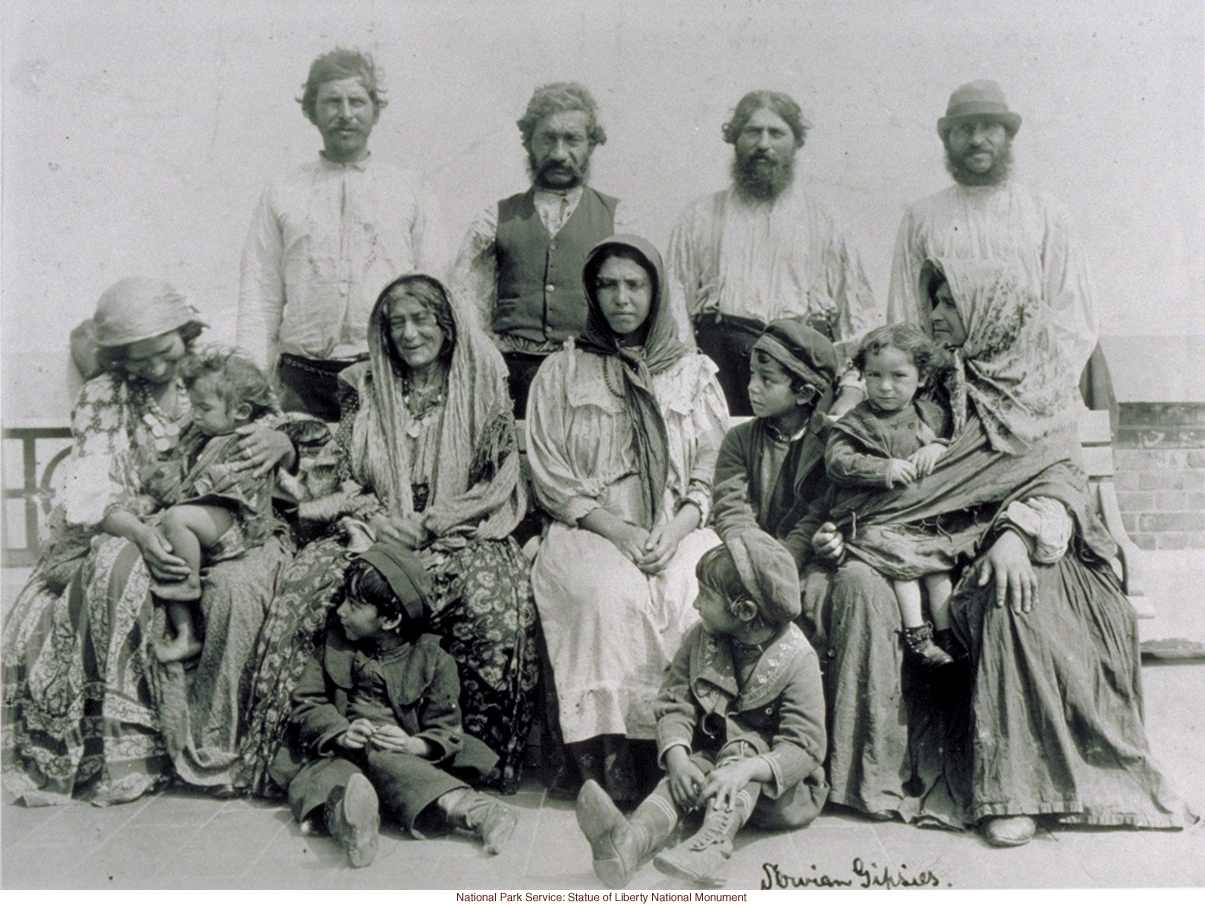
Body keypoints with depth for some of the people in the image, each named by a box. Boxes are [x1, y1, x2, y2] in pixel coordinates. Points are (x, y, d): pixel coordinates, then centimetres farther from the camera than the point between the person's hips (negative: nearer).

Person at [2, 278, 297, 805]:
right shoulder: (103, 397, 7)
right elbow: (90, 494, -5)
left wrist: (281, 442, -16)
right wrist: (141, 533, -27)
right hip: (128, 535, 1)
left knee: (236, 586, -34)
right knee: (118, 569, -34)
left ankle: (210, 744, -21)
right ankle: (131, 744, -23)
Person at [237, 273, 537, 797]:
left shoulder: (483, 389, 6)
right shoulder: (366, 389, 13)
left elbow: (501, 483, 1)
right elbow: (336, 476, 10)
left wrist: (433, 523, -10)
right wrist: (376, 520, -9)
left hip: (461, 535, -2)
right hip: (372, 533, 2)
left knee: (489, 593, -33)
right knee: (305, 582, -25)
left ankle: (481, 750, -18)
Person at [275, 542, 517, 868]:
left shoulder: (431, 659, 3)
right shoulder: (333, 646, 14)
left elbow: (446, 734, 0)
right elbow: (307, 704, 5)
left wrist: (413, 745, -22)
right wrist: (341, 733, -15)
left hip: (403, 756, -1)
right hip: (339, 753, 1)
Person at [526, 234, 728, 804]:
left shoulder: (694, 374, 17)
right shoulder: (561, 372, 12)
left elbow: (711, 473, 10)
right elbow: (550, 478, 4)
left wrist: (676, 528, -10)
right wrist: (617, 530, -11)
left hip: (677, 531, 1)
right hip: (587, 529, -1)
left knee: (697, 595, -32)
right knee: (610, 593, -34)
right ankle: (604, 761, -26)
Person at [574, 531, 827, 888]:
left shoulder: (797, 658, -16)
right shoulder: (701, 638, -1)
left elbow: (805, 749, -20)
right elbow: (674, 703, -2)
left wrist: (745, 769, -37)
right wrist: (677, 757, -22)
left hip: (778, 789, -3)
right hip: (711, 758, 3)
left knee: (742, 745, -31)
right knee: (682, 780, -26)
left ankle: (711, 844, -53)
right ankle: (633, 840, -54)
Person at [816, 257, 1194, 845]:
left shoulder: (1044, 389, 9)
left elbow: (1061, 482, -4)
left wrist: (1017, 532, -26)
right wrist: (840, 533, -5)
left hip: (1025, 553, -2)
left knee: (1016, 593, -36)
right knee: (858, 581, -27)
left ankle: (1013, 785, -29)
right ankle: (872, 766, -22)